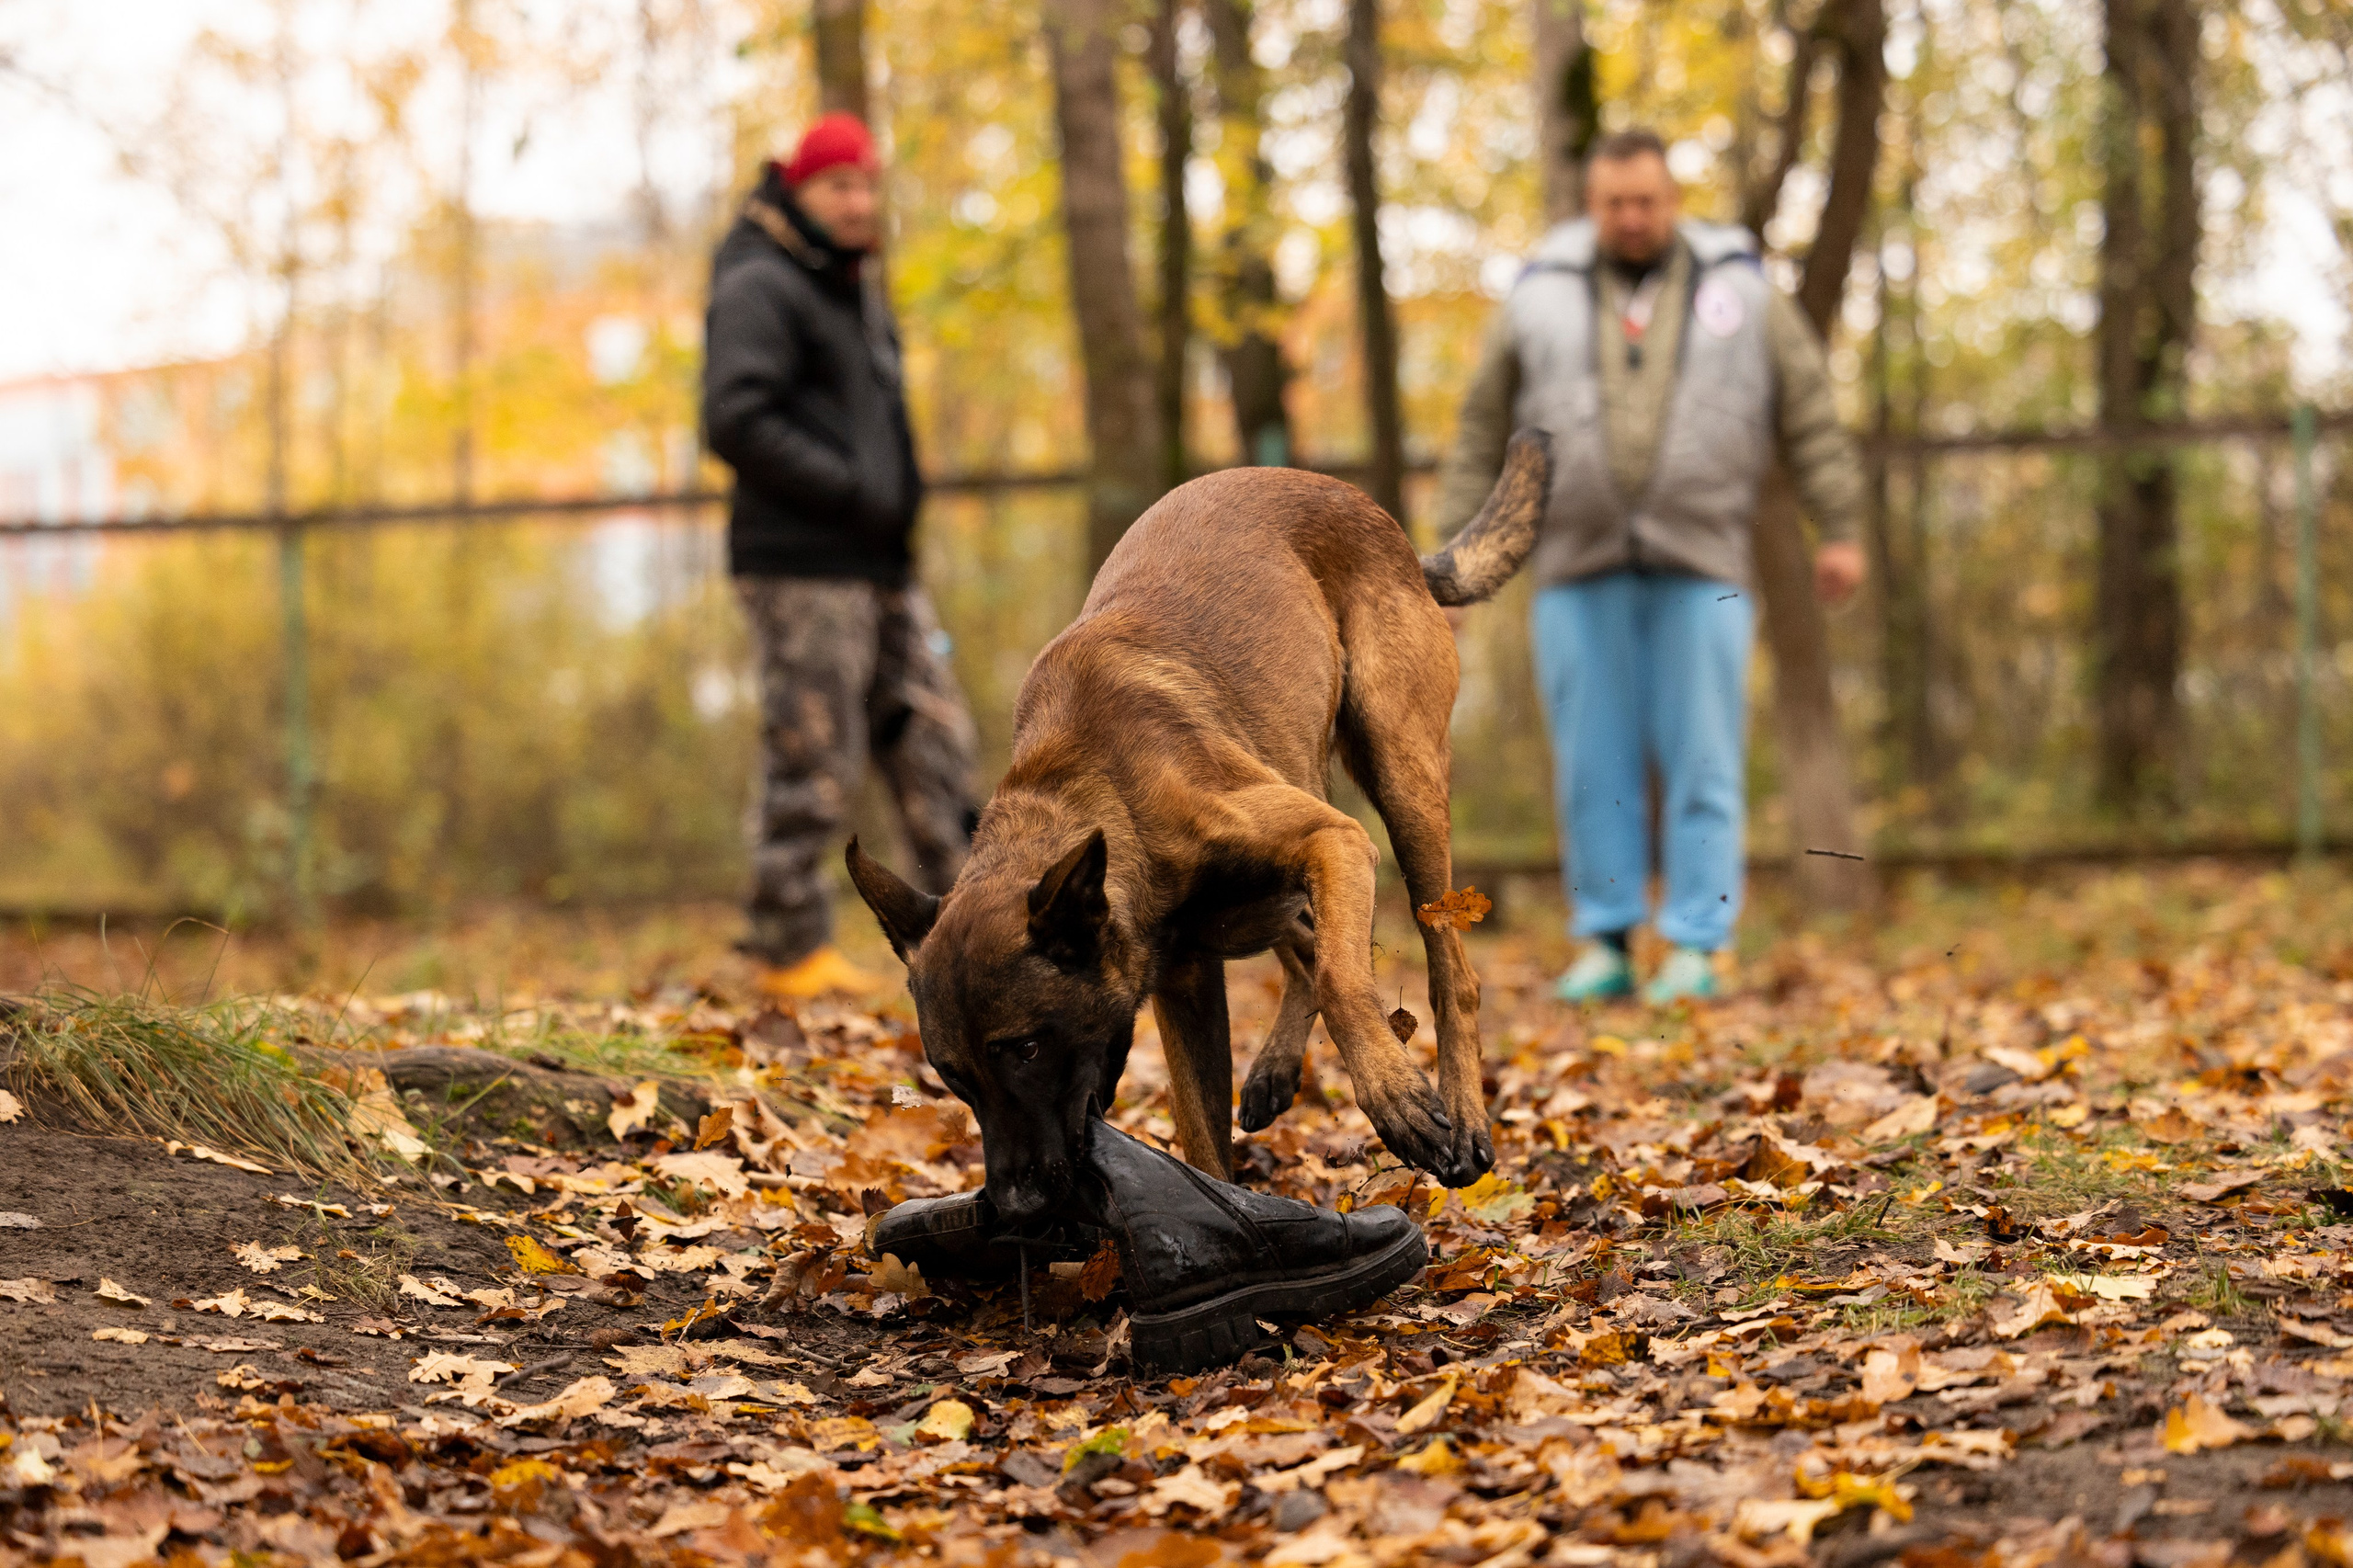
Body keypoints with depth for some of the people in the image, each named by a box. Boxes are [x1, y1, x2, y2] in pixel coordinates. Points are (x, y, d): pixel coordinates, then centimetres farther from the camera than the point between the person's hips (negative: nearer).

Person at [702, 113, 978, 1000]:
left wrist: (900, 494, 15)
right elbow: (735, 422, -20)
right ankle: (790, 951, 0)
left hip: (879, 563, 9)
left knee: (933, 738, 6)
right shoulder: (759, 288, -8)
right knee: (813, 761, -7)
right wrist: (852, 491, -19)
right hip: (802, 567, -9)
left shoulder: (855, 289, 21)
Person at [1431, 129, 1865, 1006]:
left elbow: (1810, 414, 9)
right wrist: (1458, 549, 9)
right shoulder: (1542, 298, 10)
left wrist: (1839, 530, 4)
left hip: (1701, 570, -1)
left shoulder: (1741, 292, 8)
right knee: (1594, 766, 2)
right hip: (1579, 570, 1)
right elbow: (1483, 429, 13)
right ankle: (1605, 944, 9)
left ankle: (1696, 949, 0)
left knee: (1702, 763, -3)